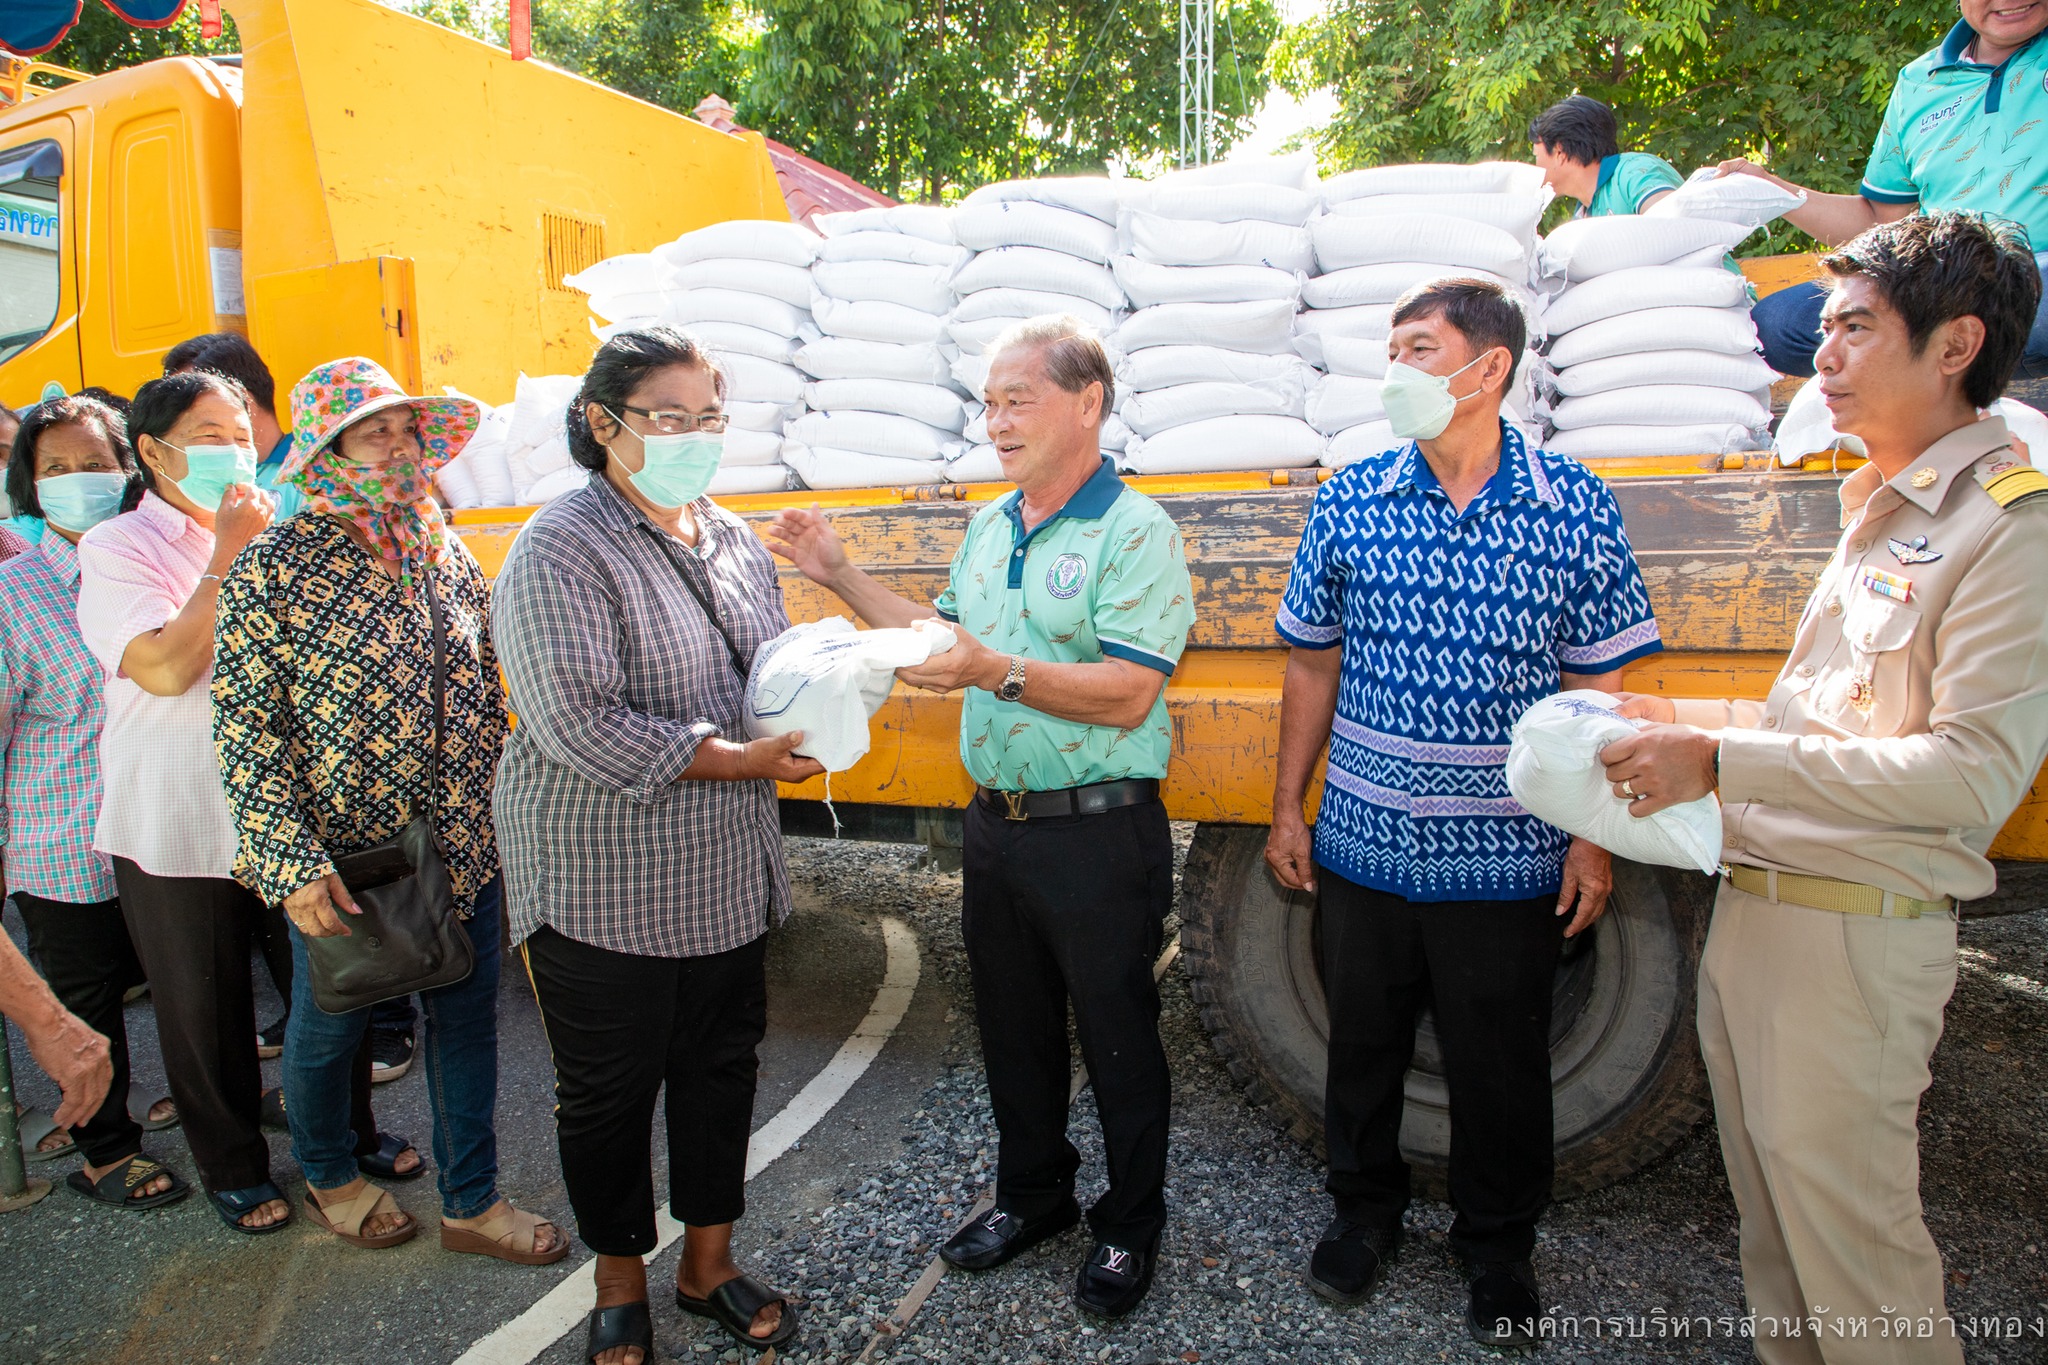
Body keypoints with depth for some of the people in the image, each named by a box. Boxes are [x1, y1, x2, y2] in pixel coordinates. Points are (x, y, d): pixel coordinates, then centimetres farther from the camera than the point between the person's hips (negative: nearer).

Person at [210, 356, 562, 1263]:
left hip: (465, 849, 5)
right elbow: (244, 726, -14)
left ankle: (472, 1204, 32)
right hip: (343, 863, -4)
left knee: (466, 1019, 14)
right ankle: (329, 1177, 46)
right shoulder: (274, 570, -13)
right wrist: (293, 864, -19)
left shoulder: (448, 557, 3)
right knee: (328, 1027, 17)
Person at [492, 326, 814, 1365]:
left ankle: (708, 1261, 39)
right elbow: (577, 724, -26)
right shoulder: (562, 550, -16)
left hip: (728, 877, 7)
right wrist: (741, 760, -22)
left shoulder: (733, 538, 7)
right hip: (602, 885, -6)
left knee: (721, 1068, 18)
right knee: (609, 1091, 12)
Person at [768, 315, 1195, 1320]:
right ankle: (1034, 1194, 43)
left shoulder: (1134, 532, -14)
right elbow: (942, 641, 18)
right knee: (1011, 1023, 20)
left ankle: (1132, 1225, 33)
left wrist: (998, 672, -32)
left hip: (1098, 833, -7)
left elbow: (1127, 696, -22)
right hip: (995, 821, 7)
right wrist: (838, 575, 12)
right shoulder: (986, 528, 10)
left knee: (1116, 1035, 10)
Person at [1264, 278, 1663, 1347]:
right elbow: (1312, 668, 5)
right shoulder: (1347, 505, -1)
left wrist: (1593, 839, -3)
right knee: (1362, 1042, 17)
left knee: (1499, 1067, 14)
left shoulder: (1576, 508, -5)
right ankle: (1364, 1208, 42)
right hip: (1362, 846, 2)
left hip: (1508, 858, -1)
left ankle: (1497, 1246, 39)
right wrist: (1287, 807, 6)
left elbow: (1597, 688, -1)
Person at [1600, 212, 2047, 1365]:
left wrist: (1724, 760, -24)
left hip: (1854, 935, -8)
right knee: (1771, 1220, 21)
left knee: (1851, 1237, 4)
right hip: (1750, 909, 9)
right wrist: (1693, 720, 12)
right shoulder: (1878, 509, 15)